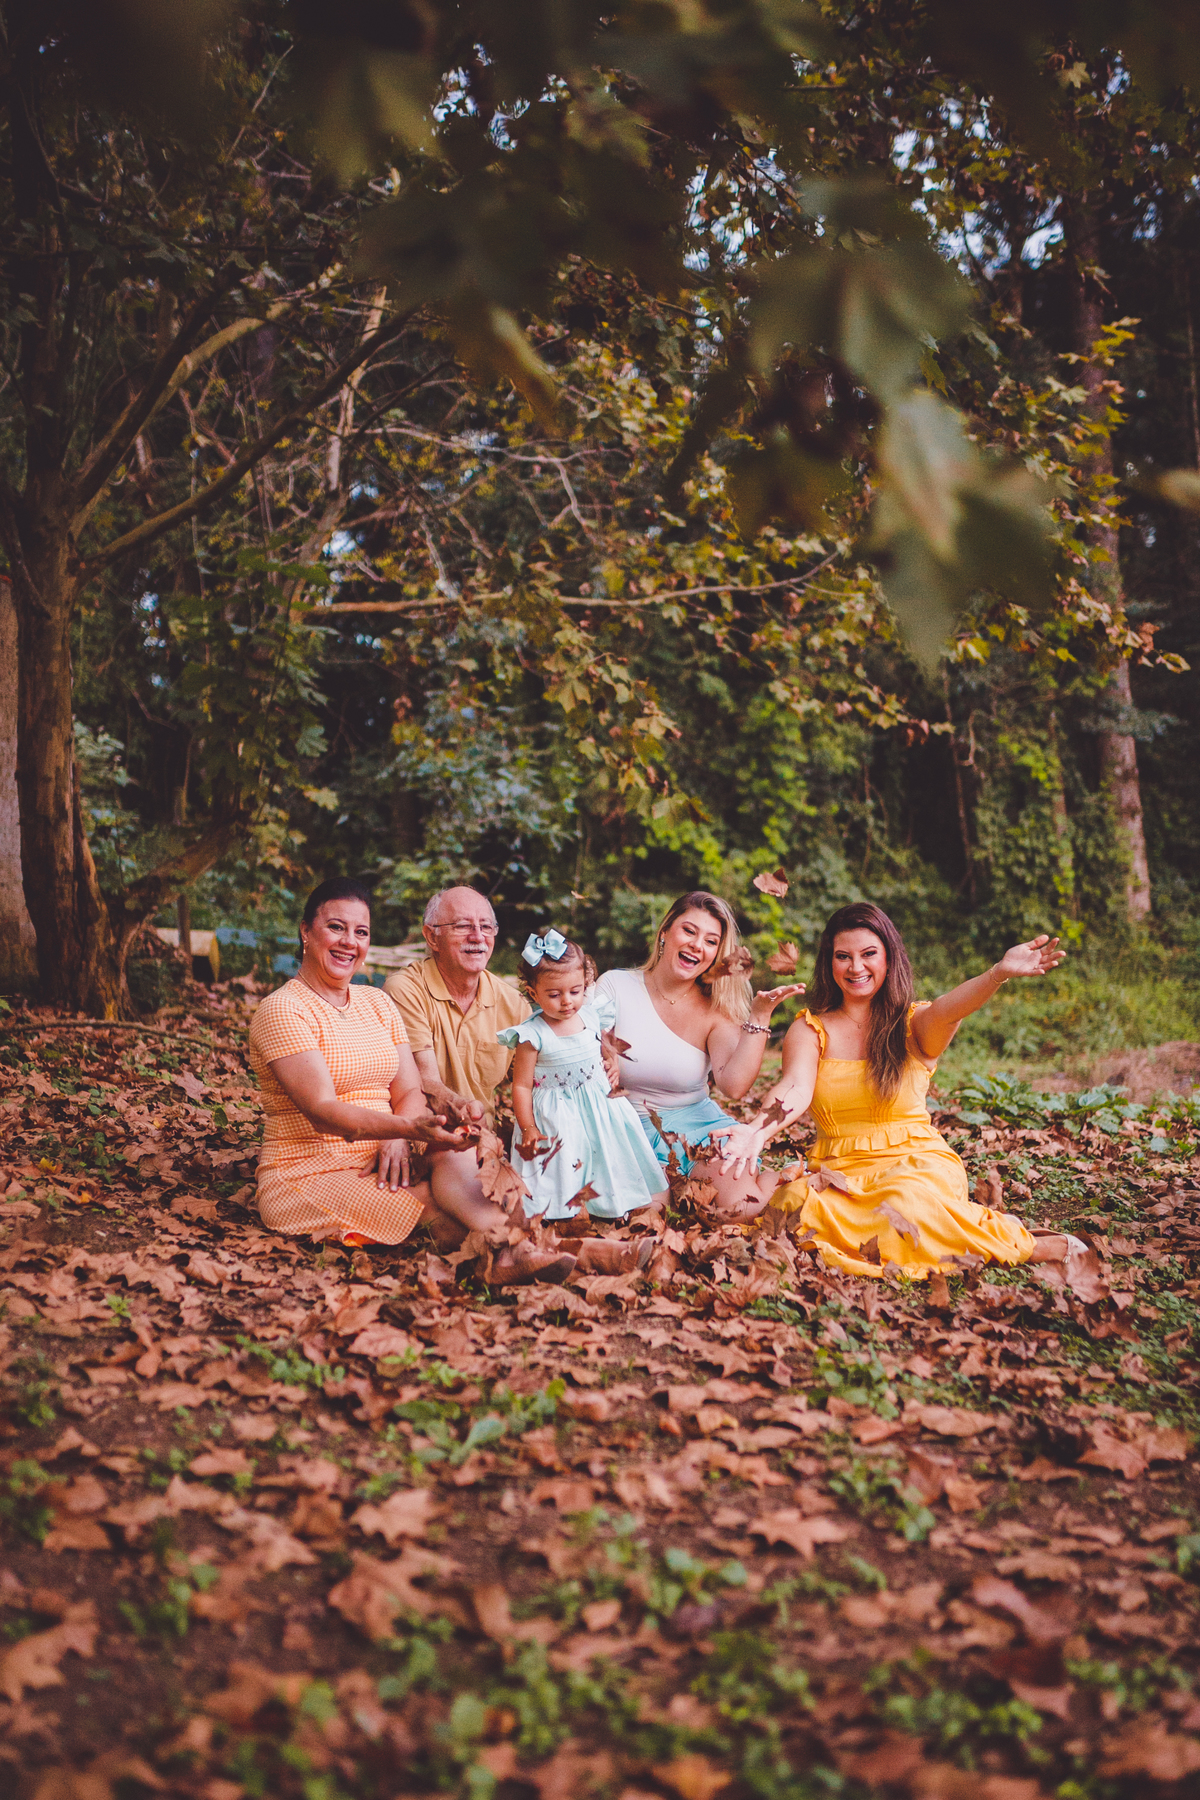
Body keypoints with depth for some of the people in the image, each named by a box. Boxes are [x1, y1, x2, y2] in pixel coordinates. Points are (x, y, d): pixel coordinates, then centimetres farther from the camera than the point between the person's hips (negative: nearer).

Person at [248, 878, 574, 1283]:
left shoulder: (378, 1003, 14)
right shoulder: (282, 1010, -9)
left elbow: (409, 1091, 6)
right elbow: (322, 1111, -22)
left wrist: (397, 1139, -18)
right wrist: (407, 1128, -37)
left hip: (378, 1164, 5)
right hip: (307, 1174, -5)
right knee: (434, 1203, -31)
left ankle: (507, 1251, -48)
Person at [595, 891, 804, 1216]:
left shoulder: (715, 1011, 0)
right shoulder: (615, 987, -3)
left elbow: (734, 1085, -17)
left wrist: (759, 1016, -21)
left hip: (696, 1126, 1)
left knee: (740, 1206, -24)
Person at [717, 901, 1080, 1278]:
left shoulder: (914, 1023, 4)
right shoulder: (810, 1030, 6)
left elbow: (947, 1010, -20)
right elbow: (796, 1090, -13)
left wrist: (999, 973, -44)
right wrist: (758, 1130, -37)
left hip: (918, 1163, -2)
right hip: (840, 1173, 2)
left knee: (908, 1204, -38)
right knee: (794, 1205, -33)